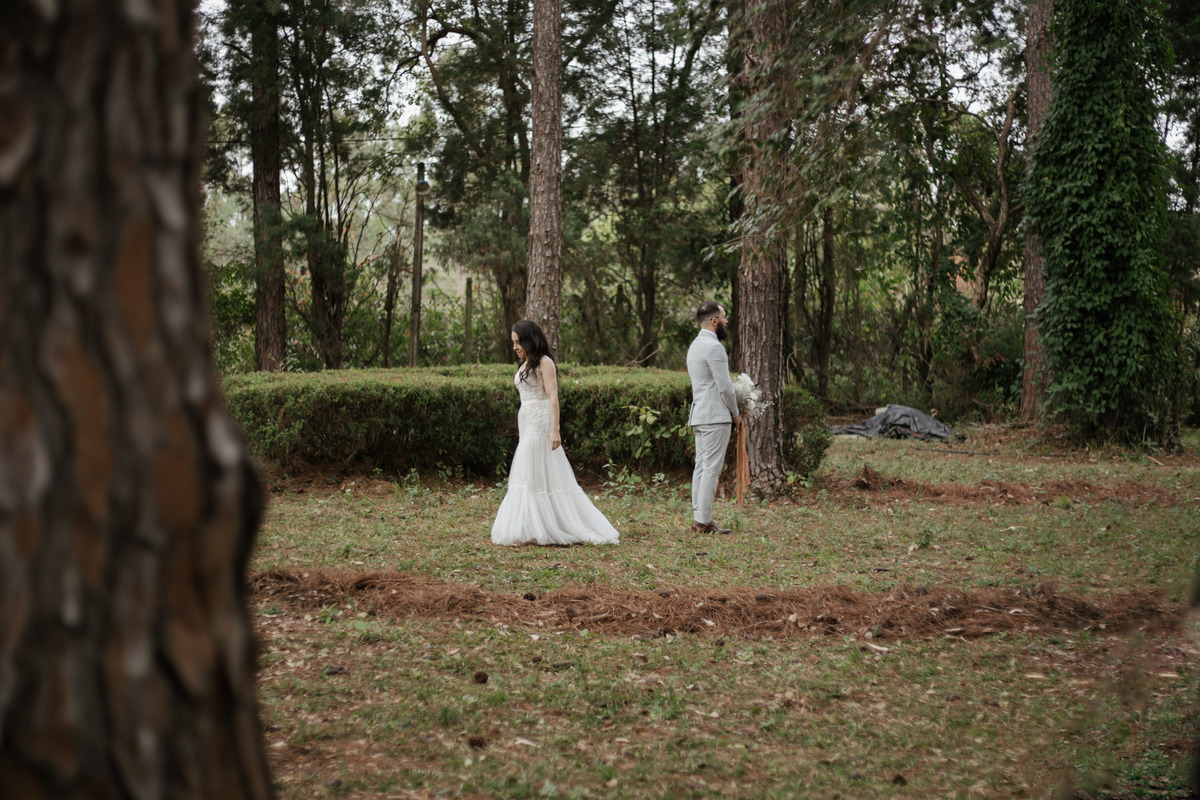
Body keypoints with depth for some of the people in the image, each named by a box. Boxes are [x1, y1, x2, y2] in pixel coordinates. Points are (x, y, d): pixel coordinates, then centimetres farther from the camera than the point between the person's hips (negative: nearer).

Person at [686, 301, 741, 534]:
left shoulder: (695, 345, 17)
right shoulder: (714, 347, -15)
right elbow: (725, 386, -16)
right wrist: (735, 414, -2)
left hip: (699, 416, 10)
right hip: (715, 416, -10)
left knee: (701, 466, 9)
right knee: (711, 468, -9)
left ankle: (698, 518, 10)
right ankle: (704, 521, -10)